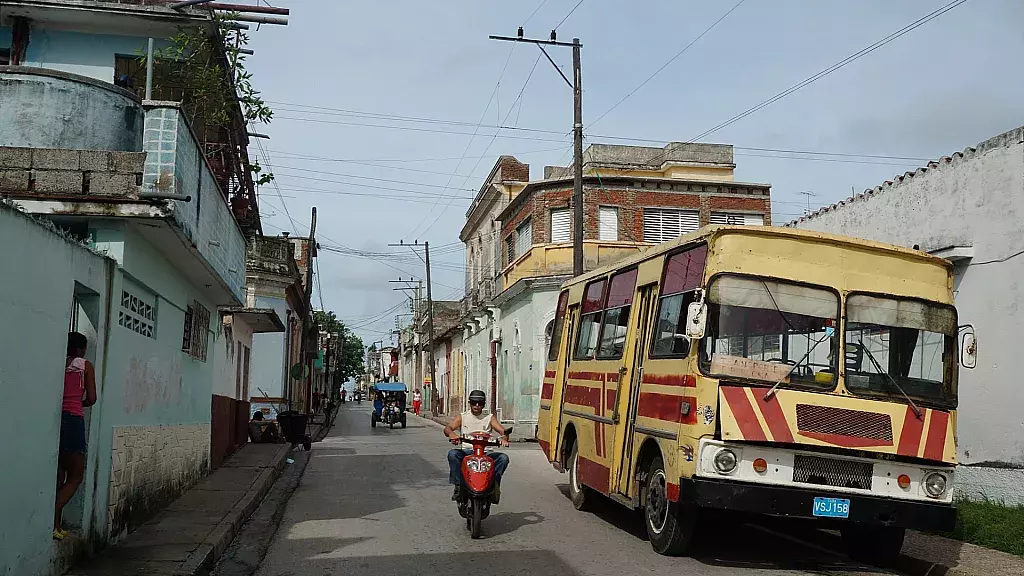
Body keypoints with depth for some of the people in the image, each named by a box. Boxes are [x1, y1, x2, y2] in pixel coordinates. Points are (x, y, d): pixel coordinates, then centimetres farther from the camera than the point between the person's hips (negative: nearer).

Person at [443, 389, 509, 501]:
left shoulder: (489, 418, 14)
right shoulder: (462, 417, 12)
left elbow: (503, 431, 1)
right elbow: (448, 428, -3)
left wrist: (504, 438, -25)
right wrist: (451, 433, -30)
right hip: (466, 452, 0)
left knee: (503, 458, -28)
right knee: (452, 454, -31)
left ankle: (494, 485, -22)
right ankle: (458, 485, -25)